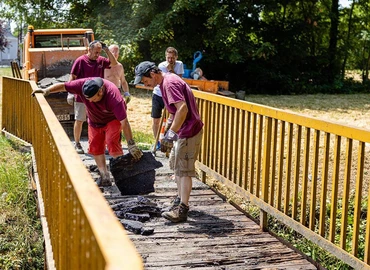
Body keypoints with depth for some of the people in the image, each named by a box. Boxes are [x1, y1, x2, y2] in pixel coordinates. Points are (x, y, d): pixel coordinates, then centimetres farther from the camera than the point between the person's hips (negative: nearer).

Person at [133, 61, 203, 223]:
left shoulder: (170, 83, -20)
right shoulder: (166, 81, 12)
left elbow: (182, 108, -31)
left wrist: (171, 133, -33)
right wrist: (171, 129, 22)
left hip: (189, 132, -11)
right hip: (182, 131, 11)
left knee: (183, 170, -7)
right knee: (176, 165, 20)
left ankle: (182, 210, -4)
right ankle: (180, 199, 33)